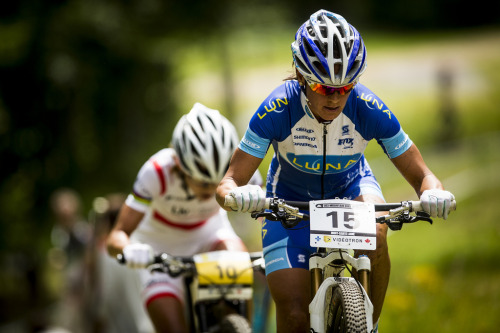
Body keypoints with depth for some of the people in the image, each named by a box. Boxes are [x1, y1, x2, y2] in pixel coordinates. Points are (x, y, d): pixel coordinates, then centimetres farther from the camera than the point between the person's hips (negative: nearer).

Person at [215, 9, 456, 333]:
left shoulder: (369, 109, -28)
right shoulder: (278, 109, -32)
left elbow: (422, 176, -22)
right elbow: (228, 183, -29)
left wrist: (435, 194, -46)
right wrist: (237, 195, -54)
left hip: (350, 185, 1)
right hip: (291, 201, -1)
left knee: (374, 236, -35)